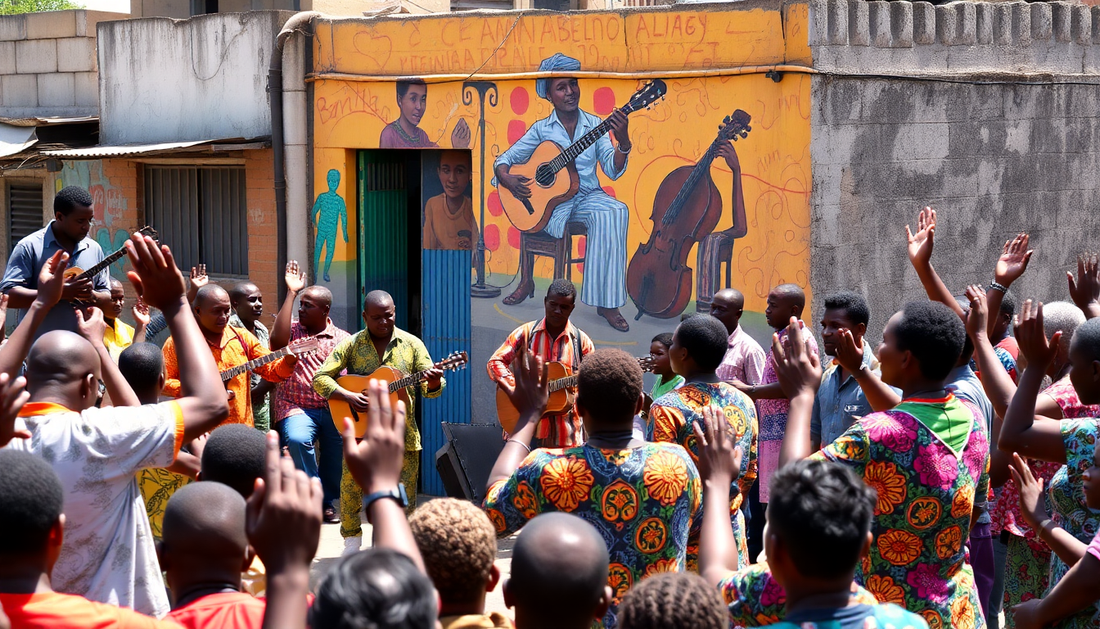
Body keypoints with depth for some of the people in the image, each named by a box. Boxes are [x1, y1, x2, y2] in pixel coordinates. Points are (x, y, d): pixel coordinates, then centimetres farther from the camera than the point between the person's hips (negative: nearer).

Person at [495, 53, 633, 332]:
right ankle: (526, 280, -5)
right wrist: (507, 179, -18)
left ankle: (606, 302, -30)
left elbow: (613, 171, -4)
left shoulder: (594, 125, 4)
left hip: (588, 196, 0)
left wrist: (623, 143, -23)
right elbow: (504, 159, 4)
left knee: (615, 213, -32)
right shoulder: (542, 129, 3)